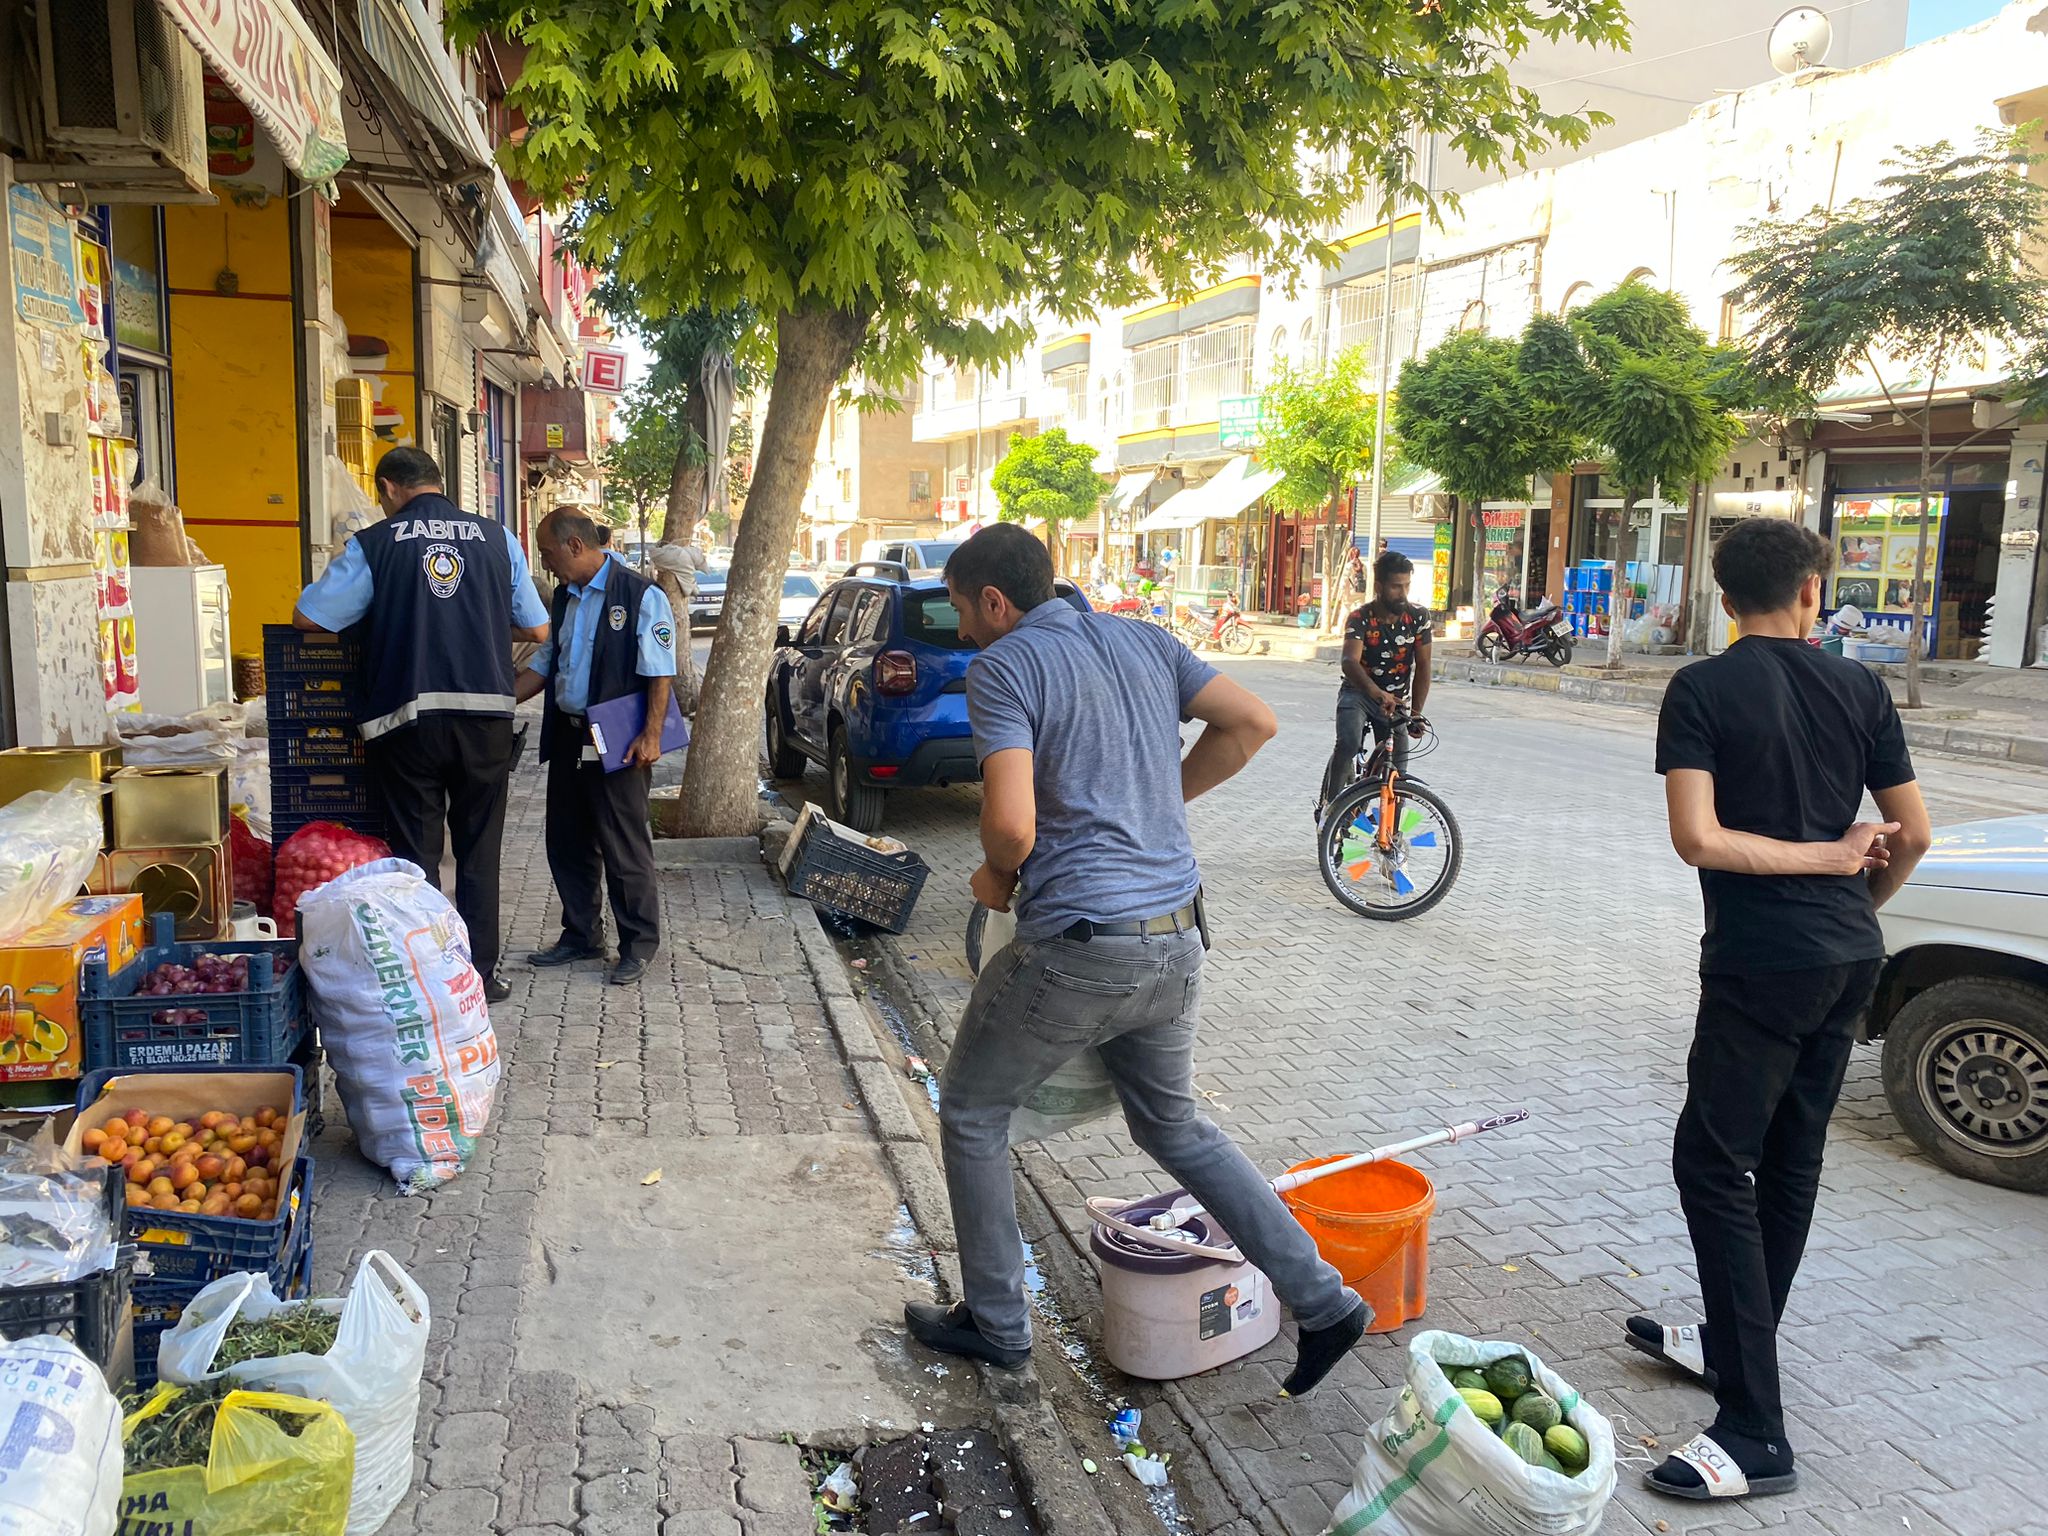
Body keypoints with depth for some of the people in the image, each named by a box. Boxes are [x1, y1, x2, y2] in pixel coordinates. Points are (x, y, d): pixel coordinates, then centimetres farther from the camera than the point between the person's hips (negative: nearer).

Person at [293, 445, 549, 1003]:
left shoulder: (373, 543, 0)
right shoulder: (497, 538, 5)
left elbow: (307, 617, 1)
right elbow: (537, 629, 10)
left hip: (407, 720, -2)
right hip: (485, 714, 2)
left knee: (416, 854, 9)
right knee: (479, 853, 13)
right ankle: (480, 975, 19)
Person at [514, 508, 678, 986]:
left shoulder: (642, 596, -11)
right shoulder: (564, 597, 13)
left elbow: (660, 673, -14)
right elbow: (545, 663, 20)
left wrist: (651, 735, -19)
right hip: (568, 738, 8)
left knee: (624, 847, -1)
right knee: (567, 843, 14)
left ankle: (638, 946, 12)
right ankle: (581, 936, 29)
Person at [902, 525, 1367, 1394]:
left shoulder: (1001, 668, -10)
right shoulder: (1142, 640, 10)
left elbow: (1012, 823, -22)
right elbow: (1253, 722, 9)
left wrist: (998, 877, 0)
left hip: (1077, 948, -7)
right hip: (1176, 940, 7)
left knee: (971, 1114, 16)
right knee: (1174, 1125, 25)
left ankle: (995, 1323, 28)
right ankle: (1322, 1302, 22)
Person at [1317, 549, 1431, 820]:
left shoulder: (1418, 617, -9)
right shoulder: (1360, 619, -17)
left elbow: (1422, 667, -8)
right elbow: (1350, 662, -34)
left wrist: (1416, 713, -18)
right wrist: (1377, 693, -53)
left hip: (1396, 700, 3)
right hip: (1358, 694, -2)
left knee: (1396, 771, -4)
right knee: (1347, 745, -30)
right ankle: (1327, 805, -11)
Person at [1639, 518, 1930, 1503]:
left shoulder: (1701, 690, -9)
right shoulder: (1860, 688, 4)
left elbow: (1696, 837, -19)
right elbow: (1912, 834, 8)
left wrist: (1827, 856, -8)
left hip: (1761, 965, -6)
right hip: (1849, 960, 7)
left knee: (1714, 1166, -2)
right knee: (1789, 1163, 17)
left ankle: (1755, 1428, -2)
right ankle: (1737, 1345, 33)